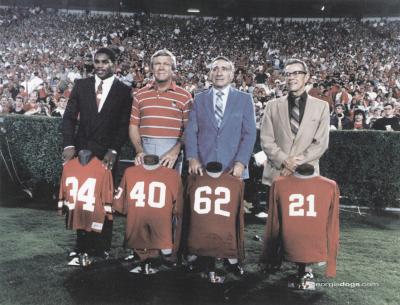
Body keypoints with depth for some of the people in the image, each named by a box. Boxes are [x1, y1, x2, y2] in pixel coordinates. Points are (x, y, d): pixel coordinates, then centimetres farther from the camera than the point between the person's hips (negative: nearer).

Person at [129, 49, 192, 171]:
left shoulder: (184, 96, 1)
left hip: (171, 153, -2)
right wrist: (139, 151, -6)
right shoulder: (140, 95, 8)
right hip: (145, 151, 2)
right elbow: (133, 126, 8)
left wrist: (175, 151, -14)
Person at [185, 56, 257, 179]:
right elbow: (191, 131, 3)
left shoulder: (245, 99, 5)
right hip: (203, 166, 1)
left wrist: (241, 162, -12)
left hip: (234, 169, -1)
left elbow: (249, 133, -1)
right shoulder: (199, 99, 9)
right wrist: (193, 158, -10)